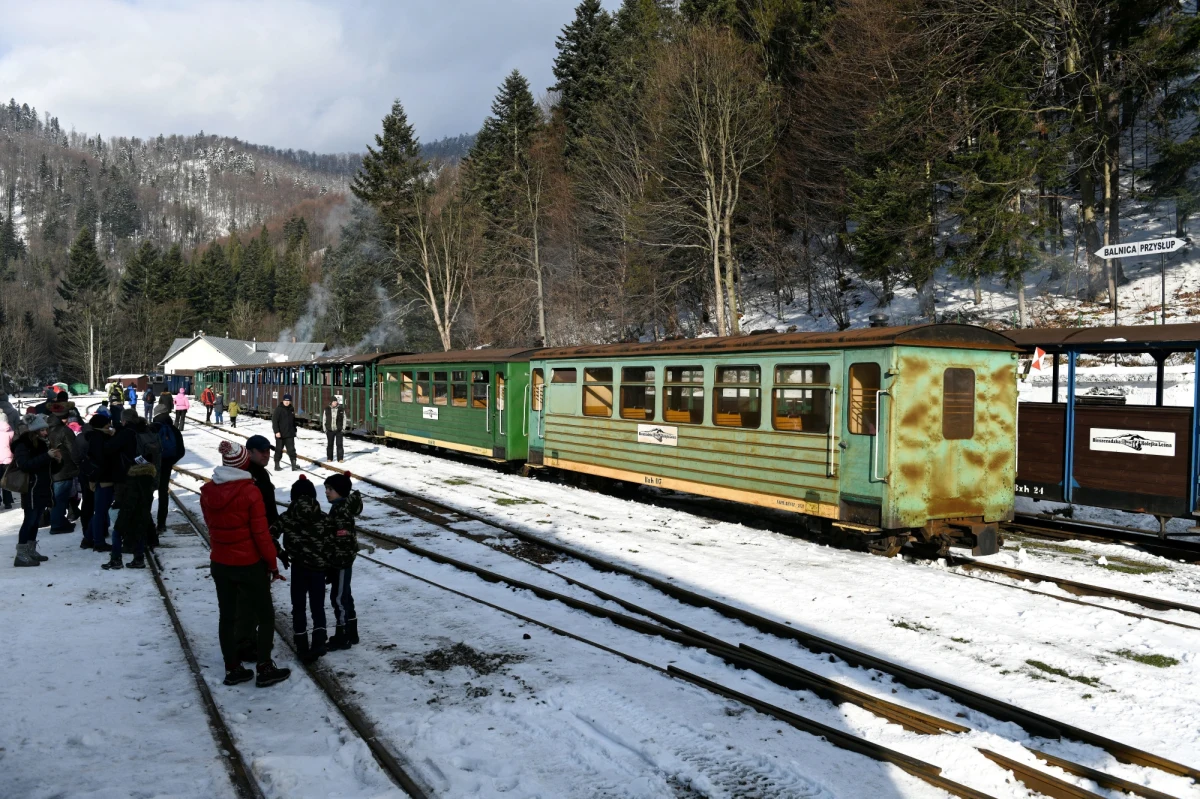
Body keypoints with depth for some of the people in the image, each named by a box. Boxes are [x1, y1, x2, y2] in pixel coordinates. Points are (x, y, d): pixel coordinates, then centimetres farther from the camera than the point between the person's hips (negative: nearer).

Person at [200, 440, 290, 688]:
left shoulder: (207, 492, -2)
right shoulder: (250, 492, -19)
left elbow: (212, 527, 9)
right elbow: (261, 534, -15)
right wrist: (272, 564, -6)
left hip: (220, 563, 5)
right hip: (249, 565, -5)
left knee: (227, 616, 15)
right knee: (265, 615, 9)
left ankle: (232, 669, 23)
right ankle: (265, 670, 10)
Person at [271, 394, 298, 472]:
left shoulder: (291, 409, 10)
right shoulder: (279, 409, -9)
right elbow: (274, 420, -13)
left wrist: (294, 430, 18)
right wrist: (276, 431, -19)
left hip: (290, 434, 4)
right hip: (280, 434, -4)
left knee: (291, 449, -2)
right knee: (279, 450, 6)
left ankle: (294, 465, -4)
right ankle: (277, 465, 17)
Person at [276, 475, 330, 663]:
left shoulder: (286, 517, -5)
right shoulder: (323, 518, -4)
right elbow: (329, 546, -3)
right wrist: (329, 569, 7)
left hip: (298, 568, 0)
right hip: (319, 568, 1)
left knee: (298, 608, 11)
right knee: (318, 606, 10)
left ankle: (303, 648, 13)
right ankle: (319, 642, -5)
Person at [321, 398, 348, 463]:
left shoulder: (341, 410, 0)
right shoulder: (326, 410, 1)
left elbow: (344, 419, 6)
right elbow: (324, 419, 8)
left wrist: (343, 428, -1)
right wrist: (324, 429, 2)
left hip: (338, 430, -1)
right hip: (329, 430, 1)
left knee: (339, 444, -5)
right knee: (329, 444, 8)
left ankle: (340, 458, -2)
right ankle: (329, 458, 19)